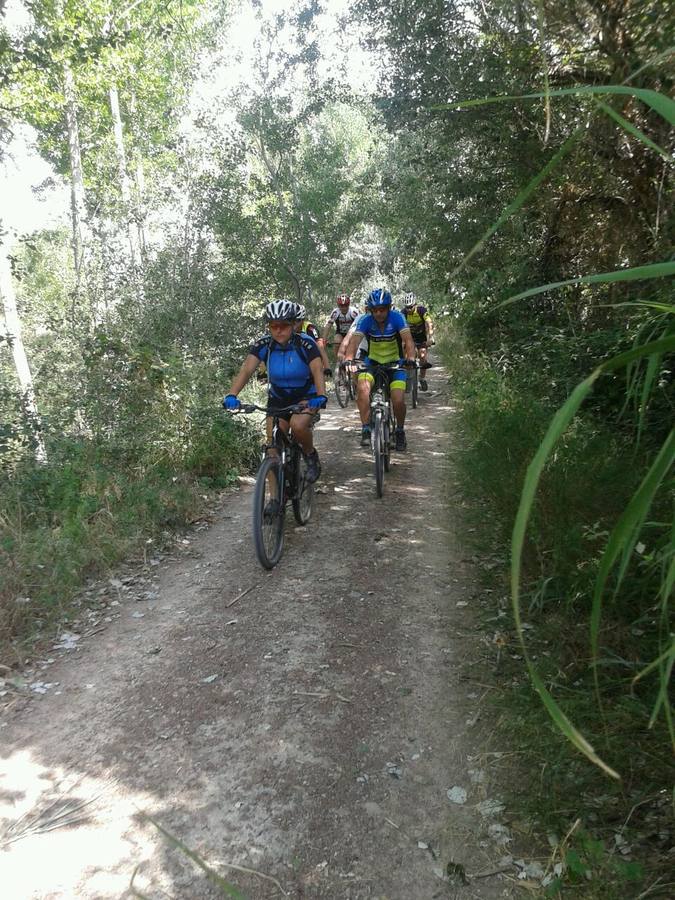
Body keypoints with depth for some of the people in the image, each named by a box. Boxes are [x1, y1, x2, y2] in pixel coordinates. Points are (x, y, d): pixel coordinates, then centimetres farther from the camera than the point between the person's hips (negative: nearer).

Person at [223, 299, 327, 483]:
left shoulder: (305, 343, -20)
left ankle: (311, 455, -1)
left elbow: (317, 371, -31)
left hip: (306, 396, -2)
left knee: (298, 425, -33)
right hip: (277, 399, 3)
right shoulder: (264, 344, -15)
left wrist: (321, 396, -51)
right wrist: (232, 395, -43)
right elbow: (246, 369, -26)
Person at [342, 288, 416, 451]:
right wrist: (348, 358, -49)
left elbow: (408, 340, -30)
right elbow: (354, 341, -29)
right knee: (363, 389, -28)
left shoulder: (396, 317, -19)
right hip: (372, 361, 1)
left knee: (398, 400, -17)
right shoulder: (365, 320, -16)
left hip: (394, 363, -1)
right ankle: (366, 430, -18)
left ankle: (400, 431, 12)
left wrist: (410, 357, -49)